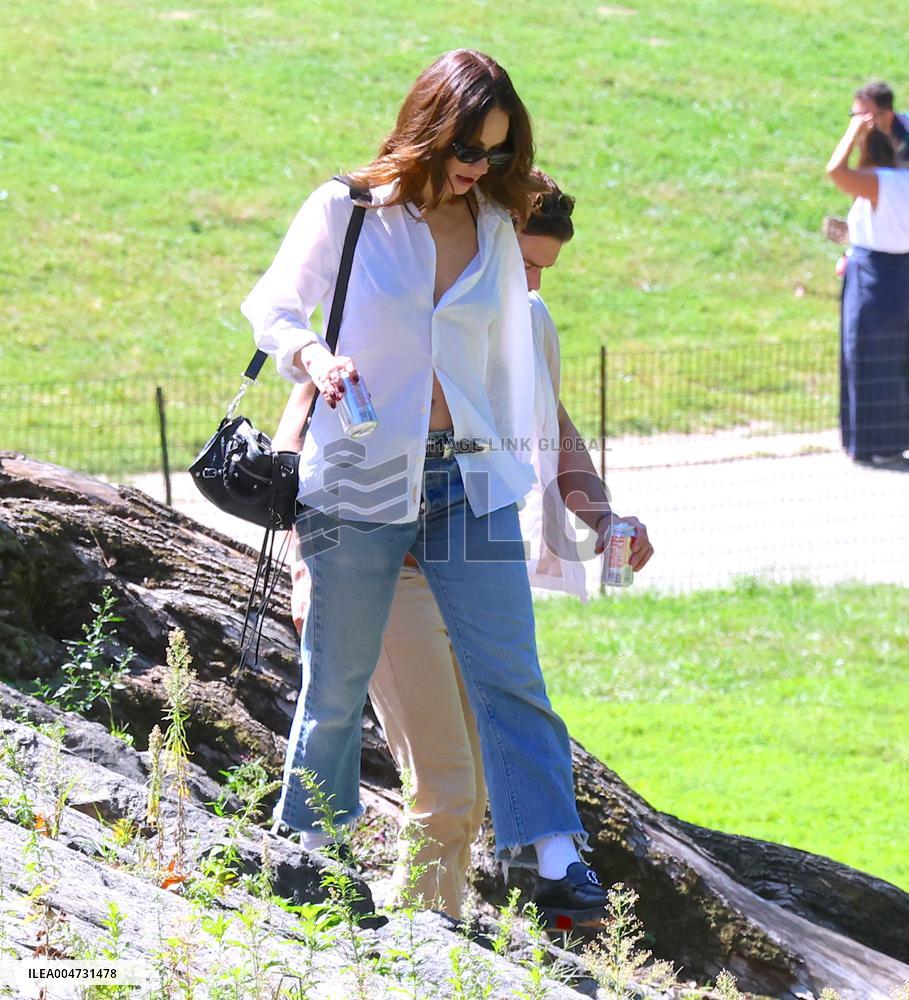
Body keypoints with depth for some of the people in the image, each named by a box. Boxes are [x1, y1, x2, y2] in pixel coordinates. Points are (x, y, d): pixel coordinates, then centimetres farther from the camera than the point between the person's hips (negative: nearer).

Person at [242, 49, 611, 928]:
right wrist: (309, 354, -17)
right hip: (358, 475, -3)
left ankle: (552, 855, -7)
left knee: (511, 674, -5)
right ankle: (307, 852, 19)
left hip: (470, 476, 3)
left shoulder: (494, 228, 9)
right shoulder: (346, 212, -2)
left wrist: (513, 457, 19)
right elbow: (271, 308, 5)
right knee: (337, 682, 5)